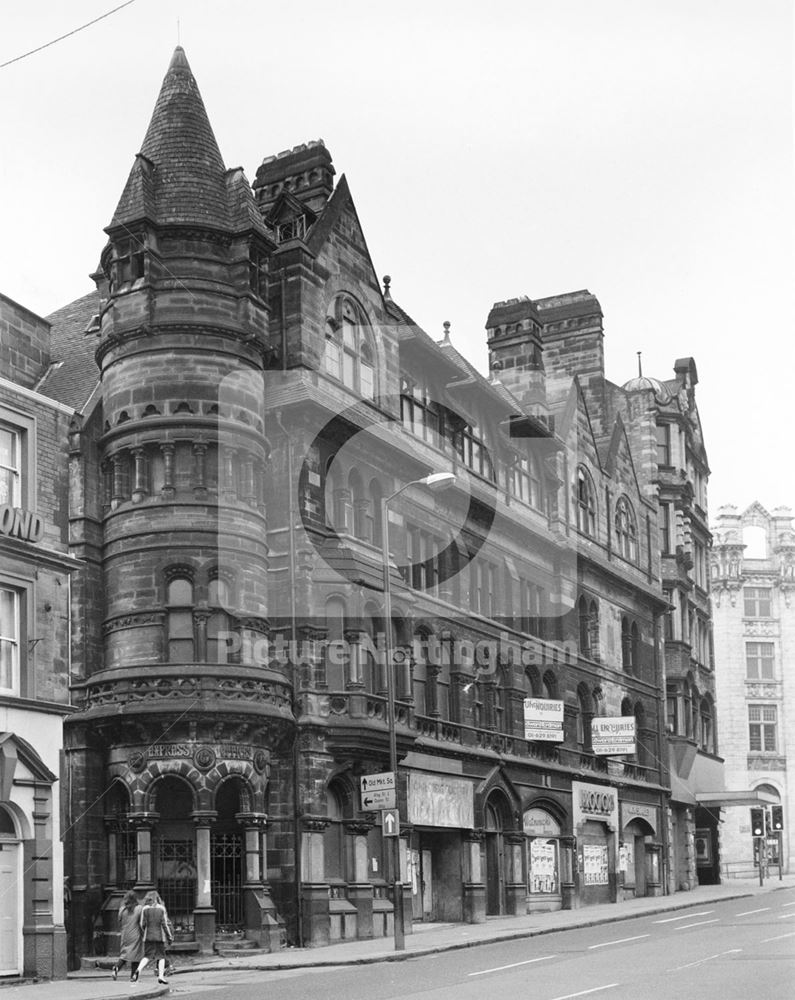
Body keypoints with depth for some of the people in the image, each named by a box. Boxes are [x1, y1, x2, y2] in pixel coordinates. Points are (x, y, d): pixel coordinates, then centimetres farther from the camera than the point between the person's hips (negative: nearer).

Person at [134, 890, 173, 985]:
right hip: (160, 936, -1)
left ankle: (139, 969, -20)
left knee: (147, 956, 5)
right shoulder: (161, 909, -2)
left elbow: (142, 924, 0)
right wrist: (170, 937, 4)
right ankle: (161, 975, 1)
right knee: (161, 956, 9)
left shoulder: (145, 909, 0)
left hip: (148, 937, 1)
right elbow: (165, 924, -3)